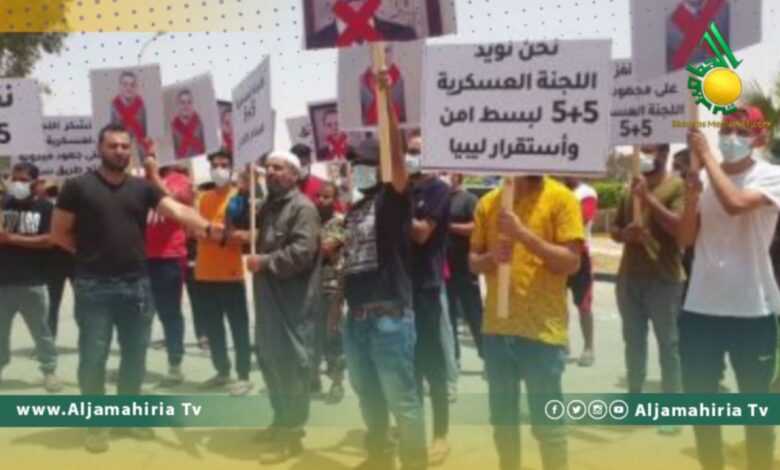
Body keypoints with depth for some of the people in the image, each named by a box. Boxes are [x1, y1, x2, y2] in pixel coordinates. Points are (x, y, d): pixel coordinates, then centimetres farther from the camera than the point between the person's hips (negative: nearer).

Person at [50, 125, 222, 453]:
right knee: (93, 355, 2)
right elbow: (59, 234, 2)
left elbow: (178, 211, -9)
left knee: (135, 352, 12)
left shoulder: (143, 188, 6)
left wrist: (206, 227, -26)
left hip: (136, 283, 4)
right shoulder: (79, 187, -3)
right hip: (94, 285, -3)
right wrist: (90, 253, -1)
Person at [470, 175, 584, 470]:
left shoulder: (561, 198, -6)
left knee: (547, 423, 3)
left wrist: (522, 233, -21)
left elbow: (571, 262, -12)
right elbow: (473, 261, 10)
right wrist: (491, 257, -13)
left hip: (542, 329, -4)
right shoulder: (488, 202, 7)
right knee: (503, 419, 15)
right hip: (496, 327, 4)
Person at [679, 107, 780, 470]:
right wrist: (691, 198, -12)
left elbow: (735, 203, -27)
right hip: (700, 307, 4)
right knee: (699, 401, 14)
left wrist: (706, 154, -17)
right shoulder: (704, 177, 5)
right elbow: (685, 239, 4)